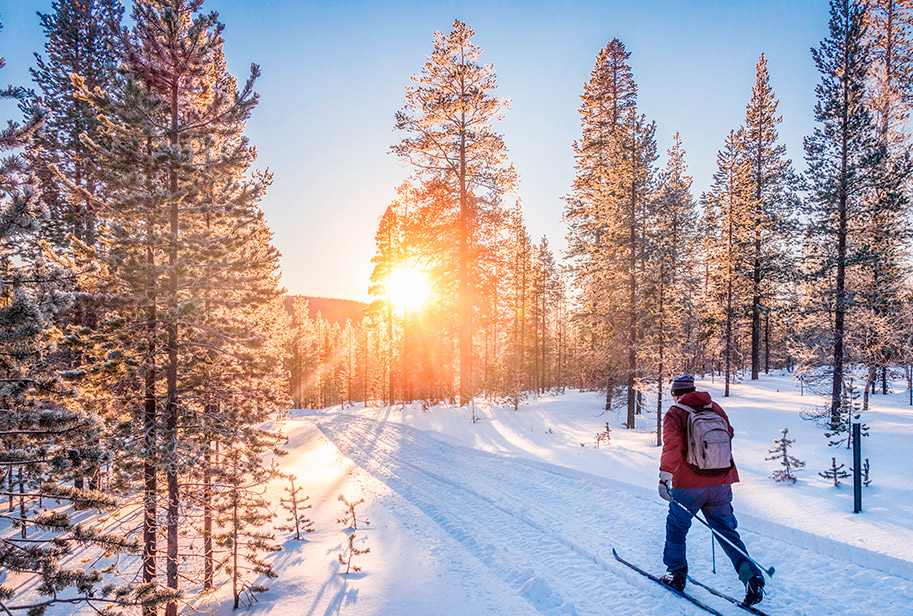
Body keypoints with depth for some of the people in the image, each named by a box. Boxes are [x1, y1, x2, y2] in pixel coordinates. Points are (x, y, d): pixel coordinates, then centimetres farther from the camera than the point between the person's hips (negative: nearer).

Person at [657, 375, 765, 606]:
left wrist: (664, 476, -25)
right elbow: (729, 434, 22)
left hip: (688, 484, -4)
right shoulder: (715, 408, 7)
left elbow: (672, 444, -23)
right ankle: (751, 576, 1)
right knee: (727, 531, 15)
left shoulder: (675, 414, -8)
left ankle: (676, 574, 25)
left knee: (676, 528, 15)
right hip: (721, 483, 4)